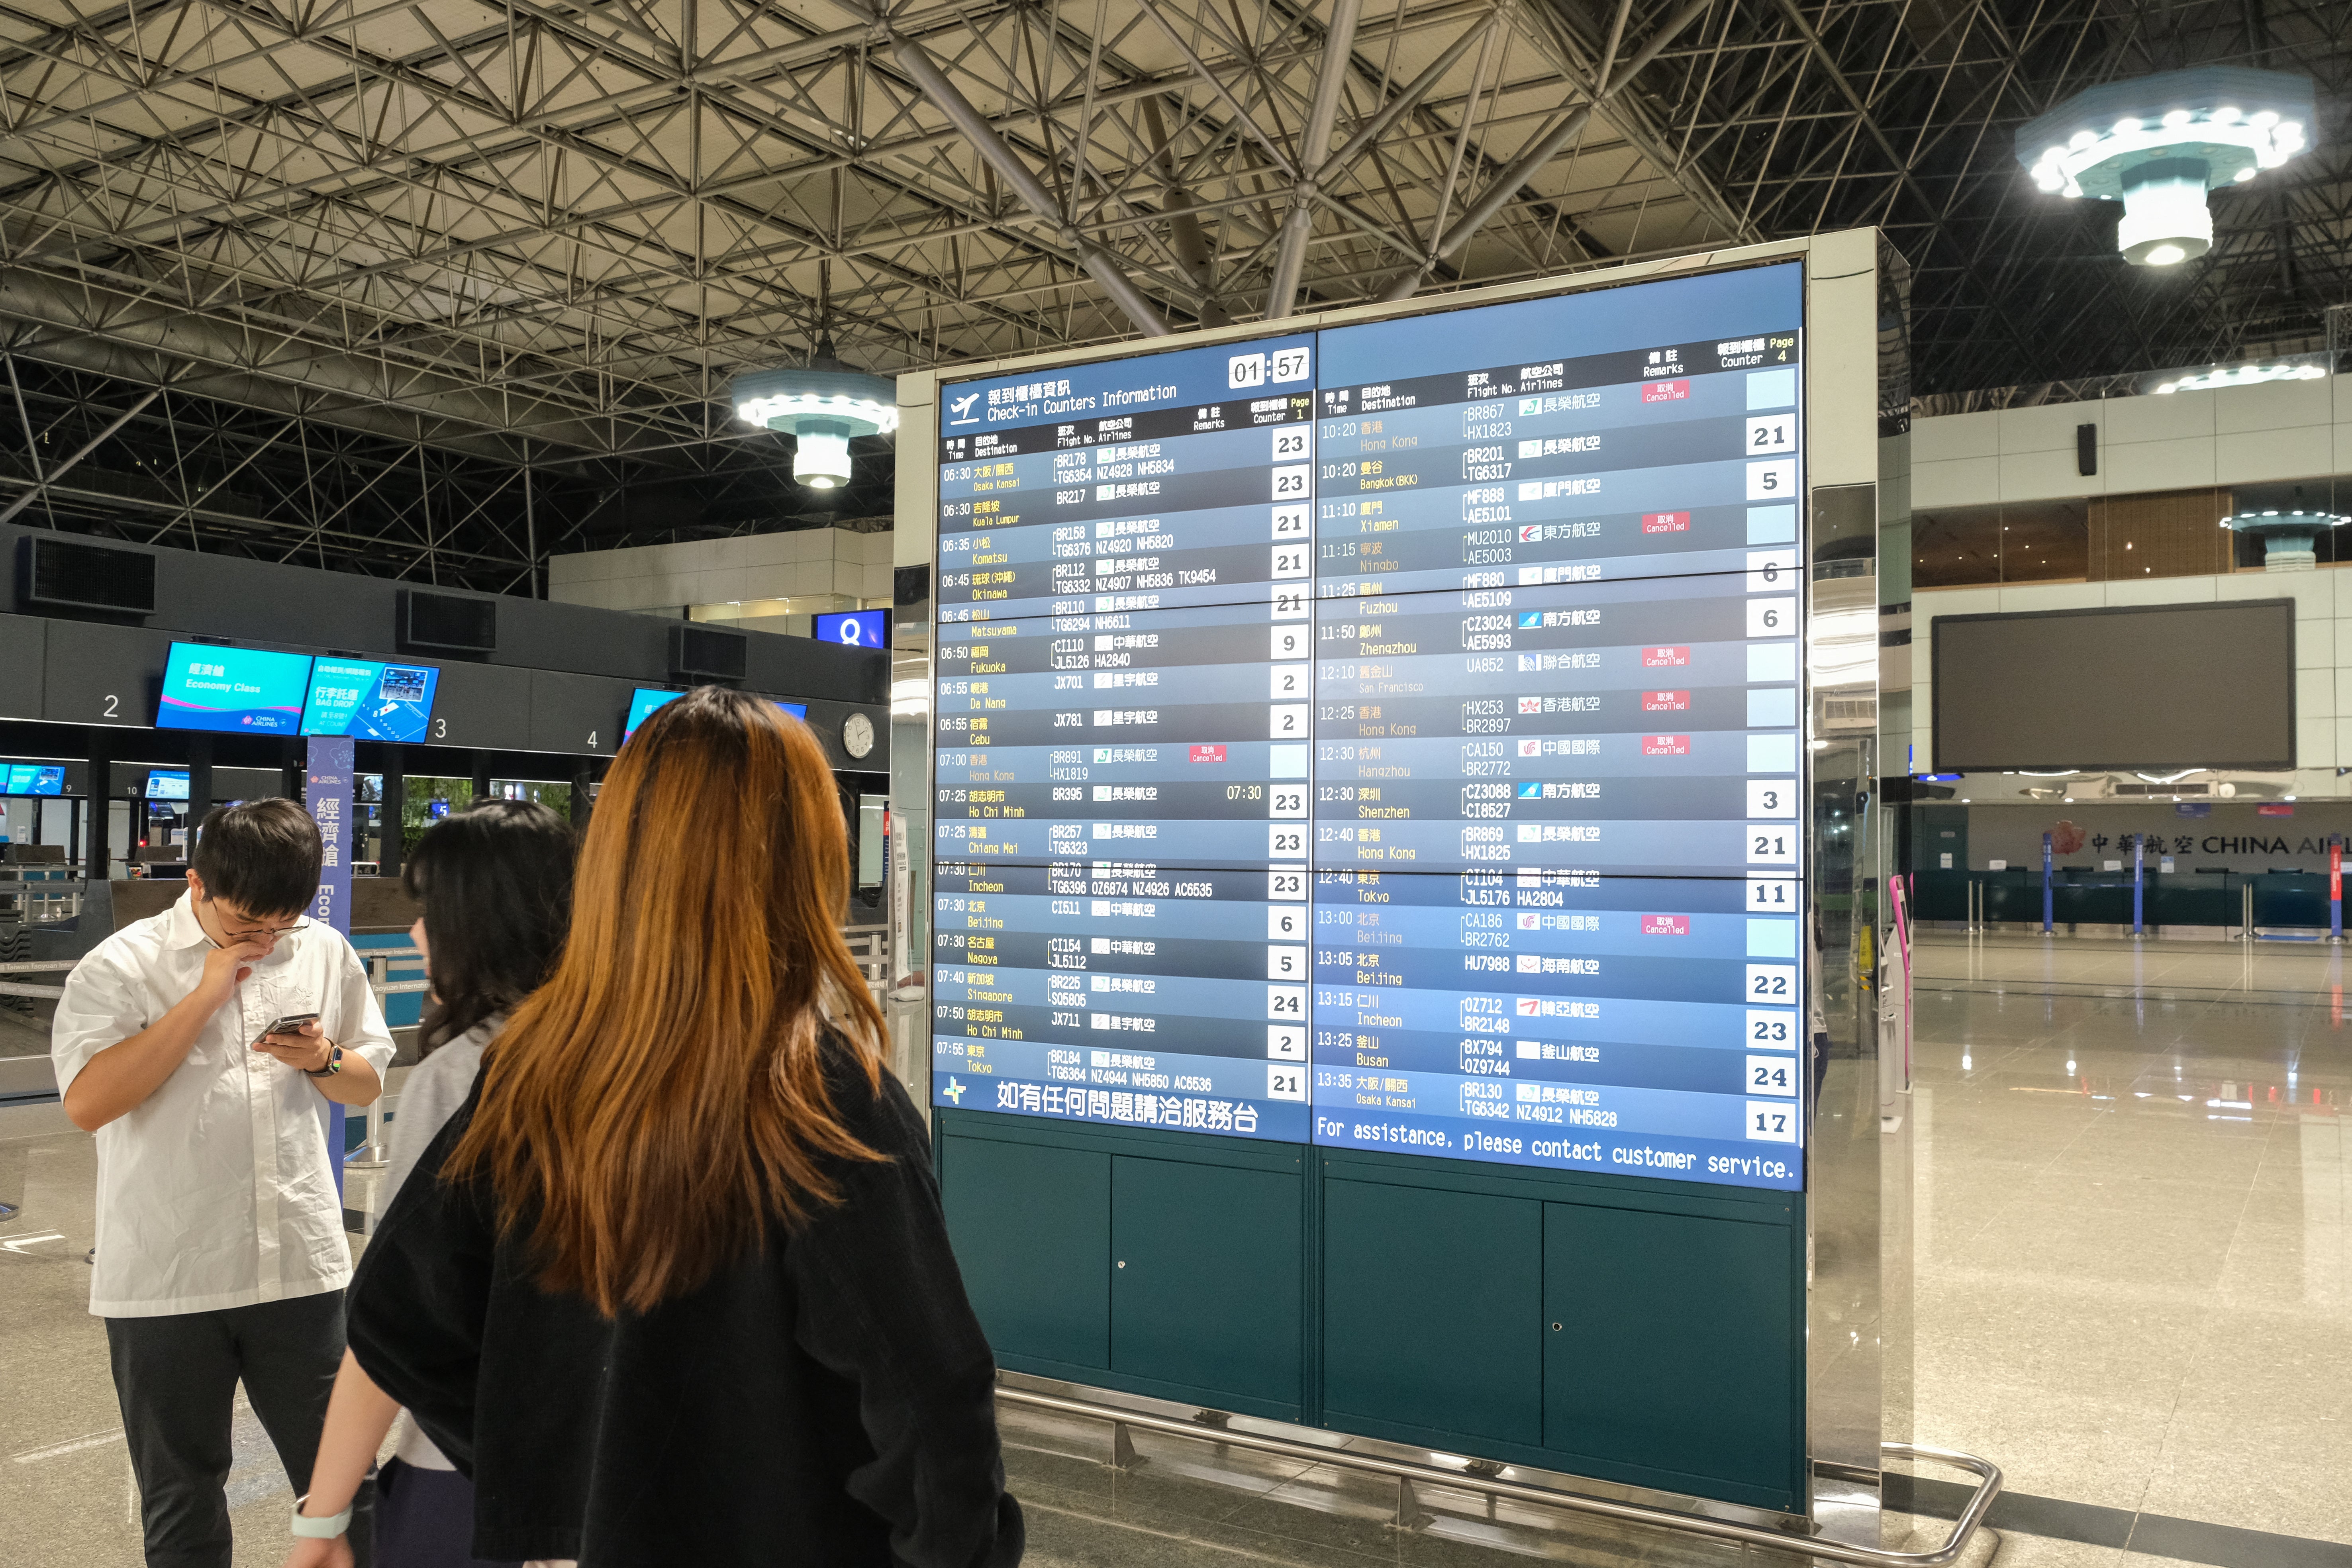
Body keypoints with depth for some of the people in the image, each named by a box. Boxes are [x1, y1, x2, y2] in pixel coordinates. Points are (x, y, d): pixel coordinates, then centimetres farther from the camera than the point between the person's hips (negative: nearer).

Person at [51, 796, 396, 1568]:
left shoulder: (326, 953, 4)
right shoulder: (123, 967, -5)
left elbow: (369, 1083, 13)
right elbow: (87, 1101, -18)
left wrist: (323, 1060, -10)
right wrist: (206, 995, -19)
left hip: (303, 1265, 2)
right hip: (164, 1282, -2)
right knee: (181, 1501, 16)